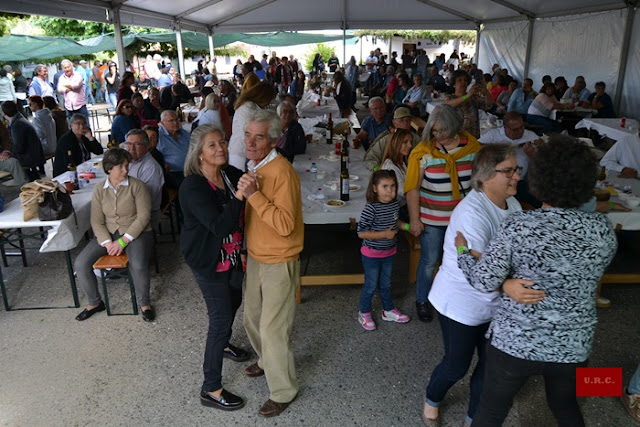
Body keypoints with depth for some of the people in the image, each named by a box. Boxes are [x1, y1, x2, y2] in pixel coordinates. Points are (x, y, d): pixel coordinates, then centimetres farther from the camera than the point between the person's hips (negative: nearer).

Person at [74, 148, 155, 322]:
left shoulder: (137, 186, -7)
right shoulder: (99, 190, 3)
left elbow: (143, 216, -12)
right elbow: (97, 221, 1)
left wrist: (123, 241, -17)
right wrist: (108, 243, -15)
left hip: (136, 233, -4)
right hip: (108, 234, 4)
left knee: (138, 265, -33)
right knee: (80, 264, -11)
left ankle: (144, 303, -4)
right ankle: (95, 303, 13)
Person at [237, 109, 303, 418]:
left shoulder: (282, 172, -23)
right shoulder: (254, 166, 5)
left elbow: (285, 225, -30)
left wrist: (254, 194, -32)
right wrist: (245, 193, 2)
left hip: (279, 262, -9)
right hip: (256, 256, 9)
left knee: (272, 329, 1)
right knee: (252, 317, 23)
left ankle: (283, 391, 22)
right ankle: (267, 361, 49)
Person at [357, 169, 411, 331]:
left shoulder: (394, 204, -5)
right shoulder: (370, 208, -26)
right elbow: (361, 233, -26)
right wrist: (384, 234, -27)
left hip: (389, 252, 6)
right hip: (372, 254, -6)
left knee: (386, 284, 23)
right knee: (371, 285, 9)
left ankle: (389, 310, 42)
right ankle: (364, 314, 30)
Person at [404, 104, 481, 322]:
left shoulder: (472, 145, -4)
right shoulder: (422, 151, -12)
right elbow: (412, 188, -10)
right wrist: (414, 219, -11)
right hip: (431, 218, -2)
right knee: (429, 261, 9)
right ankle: (422, 301, 31)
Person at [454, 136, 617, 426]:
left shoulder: (518, 226, -21)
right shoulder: (604, 229, -9)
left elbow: (484, 282, -18)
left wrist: (462, 251, 0)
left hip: (515, 342, -3)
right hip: (573, 346, 3)